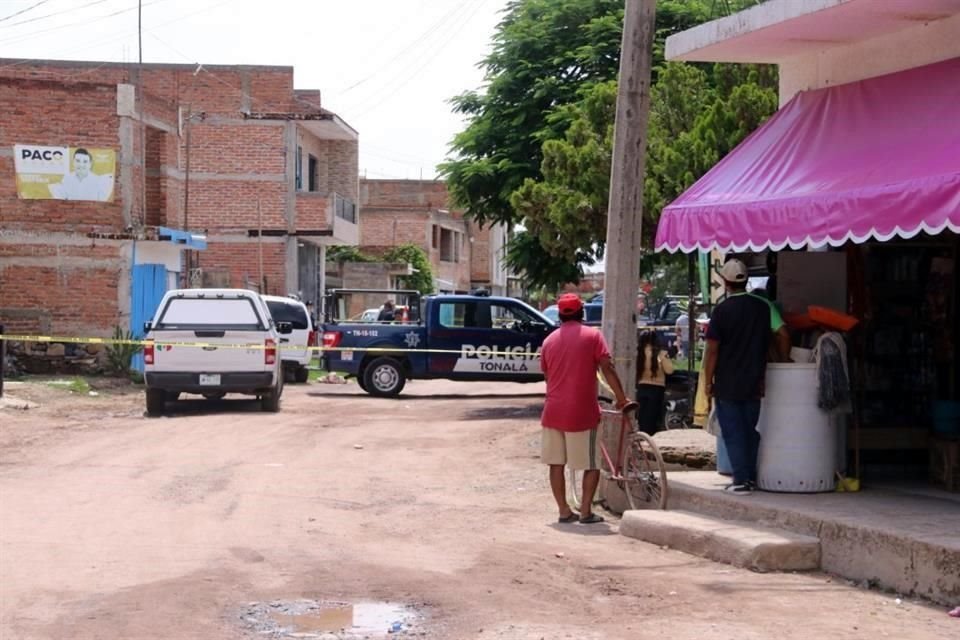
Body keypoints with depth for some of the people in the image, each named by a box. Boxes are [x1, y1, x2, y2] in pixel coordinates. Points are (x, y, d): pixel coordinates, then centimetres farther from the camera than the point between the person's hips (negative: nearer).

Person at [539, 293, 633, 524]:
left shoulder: (549, 340, 11)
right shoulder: (592, 335, -3)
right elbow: (607, 369, -9)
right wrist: (622, 399, -2)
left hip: (553, 411, 4)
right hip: (582, 412, -4)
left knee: (556, 463, 11)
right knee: (592, 464, 6)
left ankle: (564, 510, 12)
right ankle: (586, 511, 2)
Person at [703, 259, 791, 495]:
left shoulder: (722, 310, -9)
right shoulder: (764, 306, 2)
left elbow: (712, 350, -10)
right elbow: (783, 335, 0)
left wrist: (708, 382, -3)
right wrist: (783, 362, 14)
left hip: (727, 384, -4)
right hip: (754, 382, 4)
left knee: (733, 433, 1)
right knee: (750, 430, 15)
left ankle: (741, 480, -3)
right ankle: (751, 477, 17)